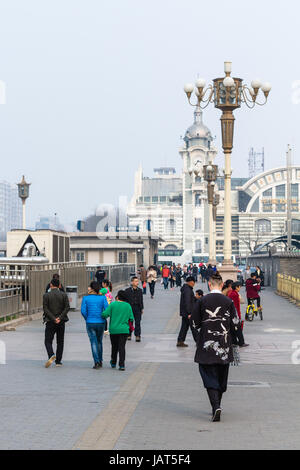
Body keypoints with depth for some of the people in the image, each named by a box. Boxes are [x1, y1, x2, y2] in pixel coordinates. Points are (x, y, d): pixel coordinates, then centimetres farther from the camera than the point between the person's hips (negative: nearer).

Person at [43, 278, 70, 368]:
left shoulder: (46, 295, -4)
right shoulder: (64, 295, 1)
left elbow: (45, 309, -10)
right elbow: (67, 307, -8)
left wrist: (53, 319, -12)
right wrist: (60, 318, -11)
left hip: (50, 322, -2)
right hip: (61, 322, 2)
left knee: (48, 341, 3)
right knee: (60, 342, 12)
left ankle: (51, 355, -23)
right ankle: (58, 361, 14)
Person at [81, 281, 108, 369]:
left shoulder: (85, 298, -4)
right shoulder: (102, 298, -3)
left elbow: (83, 311, -8)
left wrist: (87, 319, 9)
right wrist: (103, 318, 10)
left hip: (90, 323, -1)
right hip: (101, 323, 2)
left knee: (94, 343, 2)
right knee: (99, 341, 19)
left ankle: (96, 362, -10)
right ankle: (100, 361, 25)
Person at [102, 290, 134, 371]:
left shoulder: (113, 305, -7)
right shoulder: (128, 306, 0)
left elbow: (105, 314, -12)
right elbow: (131, 319, 3)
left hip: (114, 329, 0)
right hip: (124, 330, 0)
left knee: (114, 347, 16)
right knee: (122, 347, 0)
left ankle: (113, 363, 30)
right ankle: (121, 365, -10)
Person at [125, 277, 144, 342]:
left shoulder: (140, 290, 8)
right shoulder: (127, 290, -2)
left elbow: (141, 300, 13)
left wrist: (142, 308, 12)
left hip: (138, 308, 2)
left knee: (138, 322, -3)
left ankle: (137, 336, -2)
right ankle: (129, 335, 22)